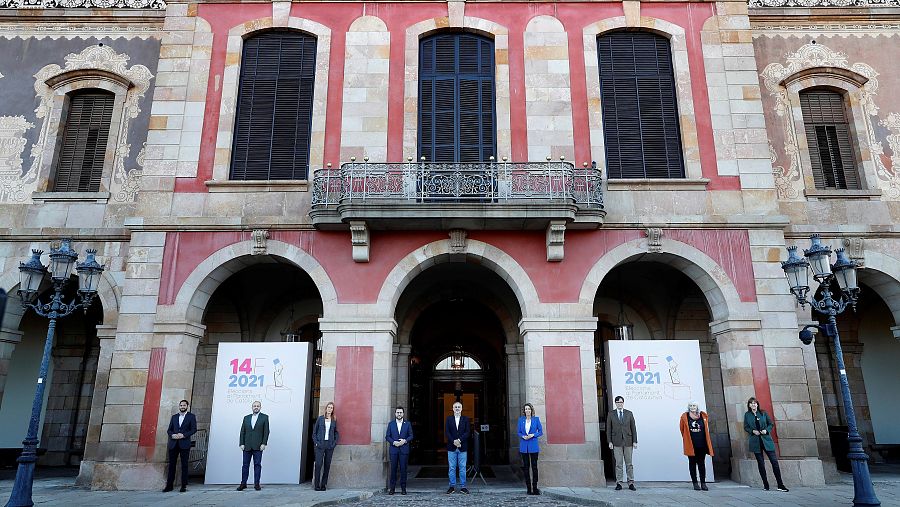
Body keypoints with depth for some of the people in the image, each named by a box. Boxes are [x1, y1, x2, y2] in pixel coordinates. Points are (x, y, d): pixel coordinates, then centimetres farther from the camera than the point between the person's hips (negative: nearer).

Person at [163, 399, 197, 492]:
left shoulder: (191, 416, 5)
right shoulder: (174, 417, 16)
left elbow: (194, 429, -3)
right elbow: (169, 430, 13)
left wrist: (184, 435, -15)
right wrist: (172, 435, -8)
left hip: (184, 444, -3)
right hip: (173, 444, 3)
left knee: (184, 465, -1)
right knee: (171, 464, 3)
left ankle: (184, 486, 2)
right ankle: (169, 485, 9)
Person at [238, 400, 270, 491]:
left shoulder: (264, 417, 5)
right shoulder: (246, 418, 14)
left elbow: (266, 431, 0)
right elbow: (242, 431, 10)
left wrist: (264, 444, -9)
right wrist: (242, 444, 0)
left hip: (258, 446, -3)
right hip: (247, 446, 3)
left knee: (257, 465, -1)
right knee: (245, 465, 4)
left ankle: (256, 484, 4)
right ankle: (243, 483, 11)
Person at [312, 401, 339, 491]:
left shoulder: (334, 420, 8)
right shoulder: (320, 418, 3)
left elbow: (336, 433, 13)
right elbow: (314, 432, 5)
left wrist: (334, 443, 0)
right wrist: (316, 442, -5)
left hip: (329, 445, 2)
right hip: (320, 444, -2)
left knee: (327, 465, 3)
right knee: (318, 464, -7)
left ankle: (323, 484, 11)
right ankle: (317, 485, 0)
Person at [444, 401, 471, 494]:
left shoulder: (465, 419, 6)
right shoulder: (449, 419, 6)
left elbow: (467, 432, -2)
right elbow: (446, 432, -1)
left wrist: (459, 440, -15)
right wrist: (454, 441, -14)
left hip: (462, 447, 0)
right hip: (451, 447, 0)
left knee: (462, 468, 3)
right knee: (452, 468, 5)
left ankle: (462, 487, 10)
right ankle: (452, 486, 13)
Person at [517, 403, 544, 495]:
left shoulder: (536, 419, 1)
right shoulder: (521, 420, 6)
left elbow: (541, 432, 3)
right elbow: (519, 432, 9)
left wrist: (533, 435, -13)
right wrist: (523, 436, -11)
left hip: (533, 446, -2)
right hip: (524, 446, 2)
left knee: (534, 466, -1)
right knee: (526, 467, 4)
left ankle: (535, 487, 6)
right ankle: (528, 488, 12)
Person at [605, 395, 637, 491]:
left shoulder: (629, 414, 6)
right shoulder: (611, 414, 4)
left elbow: (633, 428, 6)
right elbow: (608, 429, 4)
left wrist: (634, 441, 0)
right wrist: (610, 442, -3)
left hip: (628, 442, 1)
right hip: (617, 442, -1)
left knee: (629, 463, 4)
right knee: (618, 463, 0)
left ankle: (631, 483, 10)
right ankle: (619, 483, 5)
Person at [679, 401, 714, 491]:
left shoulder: (704, 416, 3)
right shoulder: (684, 417, -2)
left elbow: (706, 429, 17)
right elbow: (682, 429, 8)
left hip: (702, 444, 1)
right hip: (690, 445, -1)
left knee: (701, 463, 5)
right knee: (692, 463, 4)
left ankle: (703, 483, 11)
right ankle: (695, 483, 10)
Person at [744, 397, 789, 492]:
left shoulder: (763, 413, 5)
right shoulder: (747, 415, 5)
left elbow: (771, 424, 9)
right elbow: (746, 427, 8)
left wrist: (766, 430, -8)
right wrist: (753, 431, -11)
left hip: (766, 440, 0)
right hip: (755, 442, 0)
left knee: (774, 461, -6)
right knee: (761, 463, 3)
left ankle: (780, 485, -1)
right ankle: (765, 485, 11)